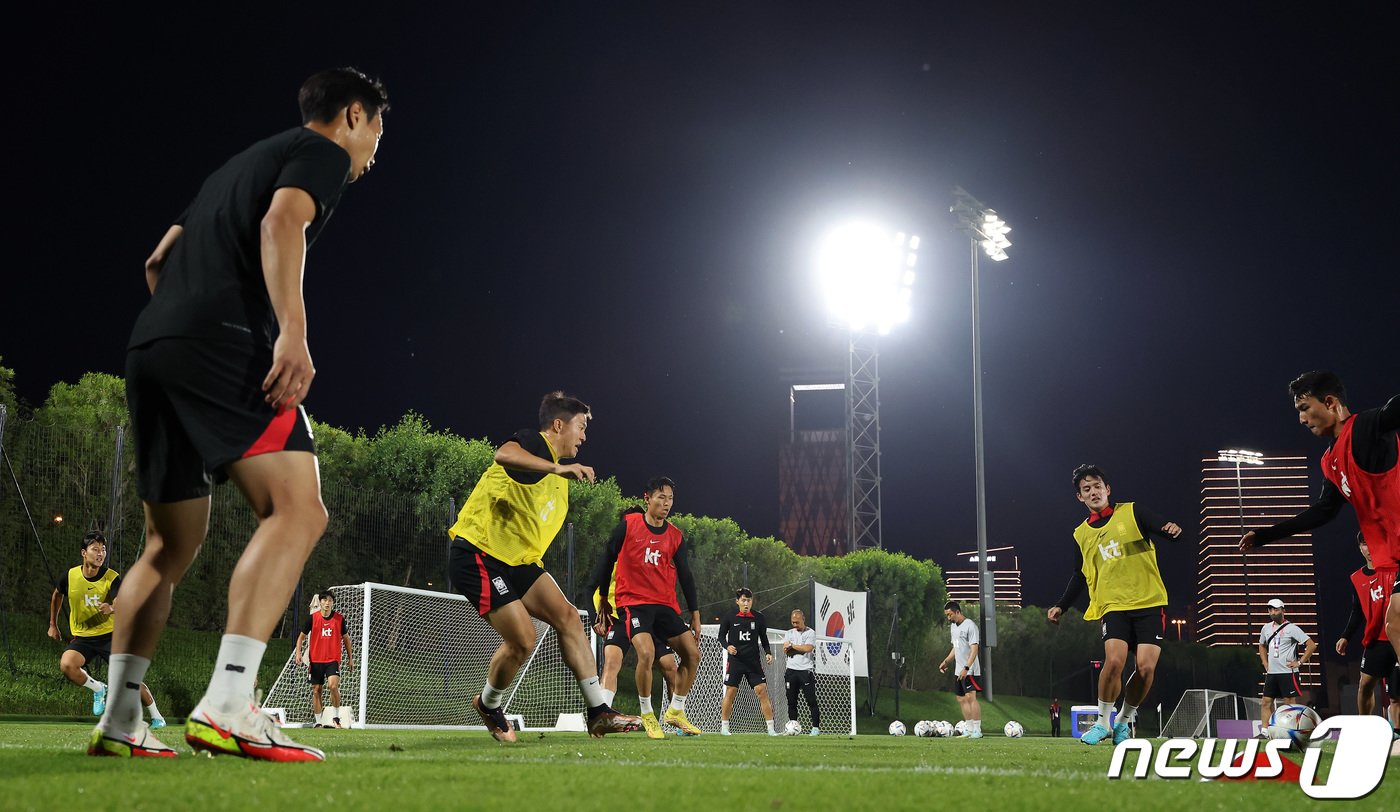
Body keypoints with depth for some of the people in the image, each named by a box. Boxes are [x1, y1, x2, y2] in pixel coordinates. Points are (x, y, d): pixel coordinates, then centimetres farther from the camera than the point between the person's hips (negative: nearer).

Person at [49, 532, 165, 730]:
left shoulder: (113, 578, -13)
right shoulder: (70, 576, -6)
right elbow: (57, 595, 16)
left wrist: (111, 608, -53)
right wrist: (53, 624, 19)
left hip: (110, 635, -2)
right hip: (82, 637, 2)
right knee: (66, 665, -28)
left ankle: (157, 717, 10)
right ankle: (98, 689, 1)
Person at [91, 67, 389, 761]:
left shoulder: (240, 163, 33)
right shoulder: (323, 152, 7)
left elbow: (158, 261, 34)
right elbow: (282, 220, -14)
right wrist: (292, 331, -24)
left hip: (149, 348, 9)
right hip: (225, 342, -9)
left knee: (171, 545, 15)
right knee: (297, 508, -16)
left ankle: (116, 723, 13)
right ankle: (226, 708, -28)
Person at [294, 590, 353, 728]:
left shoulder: (339, 618, 2)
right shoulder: (312, 617, 0)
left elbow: (345, 638, 14)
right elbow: (302, 636, 8)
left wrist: (350, 657, 15)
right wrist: (298, 653, -6)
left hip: (333, 660, -1)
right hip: (315, 660, 1)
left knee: (333, 685, -21)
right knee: (316, 690, 4)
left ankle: (336, 717, -7)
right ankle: (317, 722, 15)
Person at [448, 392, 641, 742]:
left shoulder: (558, 478, 17)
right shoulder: (532, 442, -11)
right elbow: (504, 455, -38)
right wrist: (558, 467, -45)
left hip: (515, 560, 9)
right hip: (477, 555, -9)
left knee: (567, 616, -4)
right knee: (523, 640, -14)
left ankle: (599, 713, -2)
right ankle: (489, 705, 16)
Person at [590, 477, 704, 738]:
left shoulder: (675, 536, 8)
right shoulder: (628, 524, -3)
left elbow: (685, 576, 11)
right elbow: (607, 558, 5)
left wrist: (695, 614, 9)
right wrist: (602, 596, 8)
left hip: (665, 606, 5)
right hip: (632, 602, -5)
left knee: (692, 653, -2)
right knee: (646, 652, -26)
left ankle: (676, 711, 16)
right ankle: (647, 715, -7)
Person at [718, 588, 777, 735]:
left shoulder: (758, 617, 2)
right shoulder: (729, 616, -3)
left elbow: (763, 638, 13)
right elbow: (721, 635, 5)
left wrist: (768, 653, -3)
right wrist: (727, 646, -14)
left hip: (753, 661, 1)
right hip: (735, 660, -1)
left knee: (762, 691, -7)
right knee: (730, 692, -2)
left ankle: (771, 728, -3)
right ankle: (724, 727, 12)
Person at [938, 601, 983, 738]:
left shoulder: (970, 625, -13)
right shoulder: (954, 626, 15)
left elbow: (974, 649, -19)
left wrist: (966, 668, -25)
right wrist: (946, 661, 16)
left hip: (970, 670, -9)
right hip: (958, 670, 9)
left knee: (971, 696, -15)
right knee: (961, 699, 9)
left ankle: (977, 730, -14)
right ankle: (969, 729, 15)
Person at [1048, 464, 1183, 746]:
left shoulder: (1131, 512, 4)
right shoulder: (1081, 534, 13)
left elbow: (1164, 529, -4)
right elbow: (1080, 577, 22)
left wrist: (1173, 530, -28)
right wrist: (1061, 606, 13)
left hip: (1149, 603, -1)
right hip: (1114, 606, 1)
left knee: (1146, 667, -13)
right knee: (1114, 660, -22)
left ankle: (1125, 720, 11)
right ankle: (1103, 722, -3)